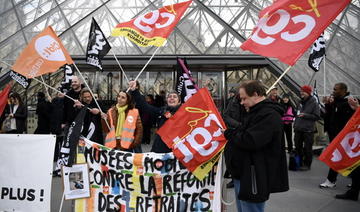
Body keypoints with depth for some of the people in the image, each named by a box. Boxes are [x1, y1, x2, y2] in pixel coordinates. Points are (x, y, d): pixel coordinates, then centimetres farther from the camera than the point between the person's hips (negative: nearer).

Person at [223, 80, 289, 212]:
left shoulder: (269, 115, -19)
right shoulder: (255, 112, 17)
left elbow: (249, 141, -27)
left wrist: (228, 133, -12)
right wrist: (231, 133, 3)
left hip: (253, 178, -11)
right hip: (242, 174, 11)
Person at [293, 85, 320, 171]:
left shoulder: (314, 103, -7)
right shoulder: (301, 102, 13)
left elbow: (317, 116, -11)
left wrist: (305, 115, -19)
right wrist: (295, 124, 17)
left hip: (308, 130, -7)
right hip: (298, 129, 7)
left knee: (307, 148, -1)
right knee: (298, 147, 12)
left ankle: (307, 164, 10)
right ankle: (299, 163, 25)